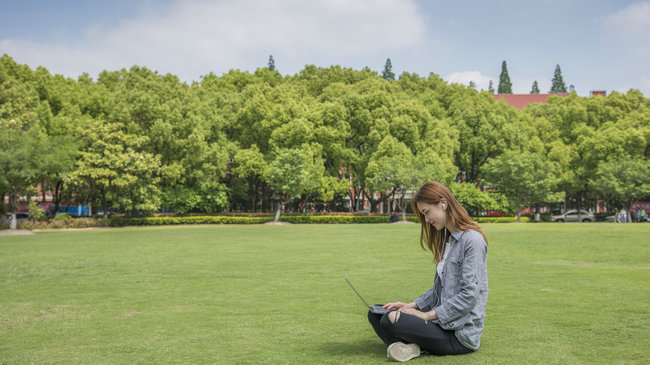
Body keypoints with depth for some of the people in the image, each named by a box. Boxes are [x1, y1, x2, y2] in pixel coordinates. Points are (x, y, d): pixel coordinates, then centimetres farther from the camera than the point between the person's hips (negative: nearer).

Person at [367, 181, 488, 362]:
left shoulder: (472, 240, -15)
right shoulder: (446, 240, 15)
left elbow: (469, 295, -21)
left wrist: (428, 315, -18)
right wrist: (413, 305, 3)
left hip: (461, 334, -10)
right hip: (442, 322, 10)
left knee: (391, 320, -28)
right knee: (375, 314, 2)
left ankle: (410, 346, -3)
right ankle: (406, 346, -19)